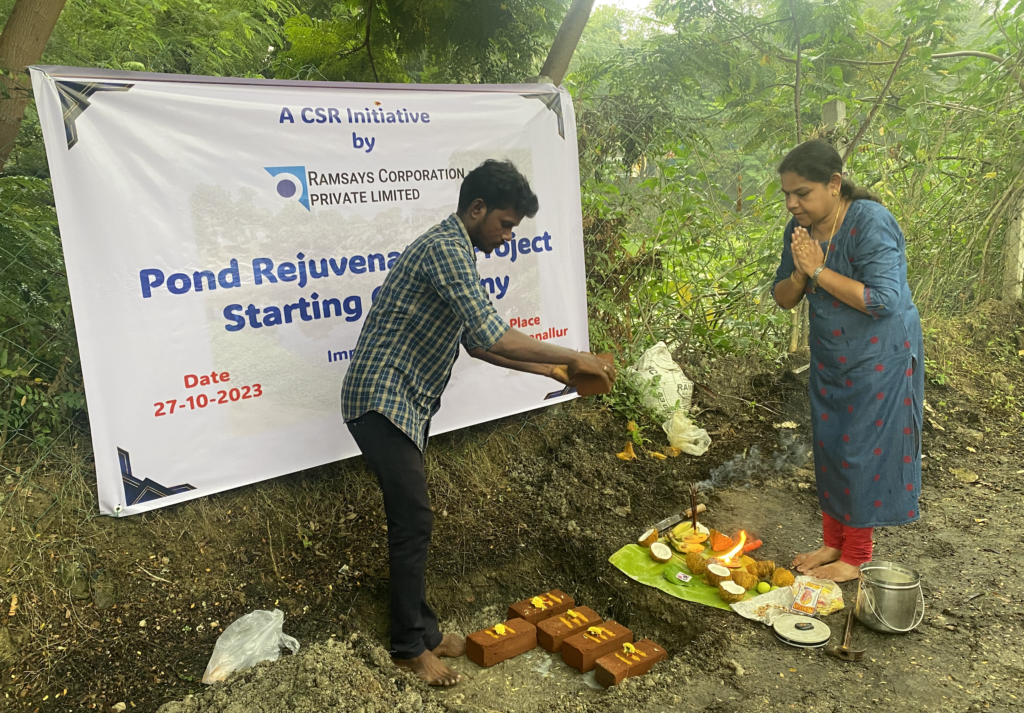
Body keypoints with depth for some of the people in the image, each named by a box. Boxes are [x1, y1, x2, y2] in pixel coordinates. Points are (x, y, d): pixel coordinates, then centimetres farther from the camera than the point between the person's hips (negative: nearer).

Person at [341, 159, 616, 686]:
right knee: (413, 521, -4)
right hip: (382, 401, -10)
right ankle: (410, 646, 12)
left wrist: (548, 369, 12)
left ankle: (421, 632, 26)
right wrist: (571, 358, -15)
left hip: (403, 404, 10)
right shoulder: (445, 248, -17)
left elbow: (477, 343, 19)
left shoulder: (456, 252, 16)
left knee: (412, 522, 14)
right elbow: (493, 337, -25)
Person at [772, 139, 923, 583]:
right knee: (829, 449, 12)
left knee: (862, 452, 0)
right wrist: (799, 274, -18)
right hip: (829, 359, 7)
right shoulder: (800, 228, -2)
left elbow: (883, 301, -29)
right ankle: (834, 543, 28)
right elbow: (784, 299, 3)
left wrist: (819, 270, -27)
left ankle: (856, 558, 16)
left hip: (879, 359, -7)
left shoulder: (870, 222, -23)